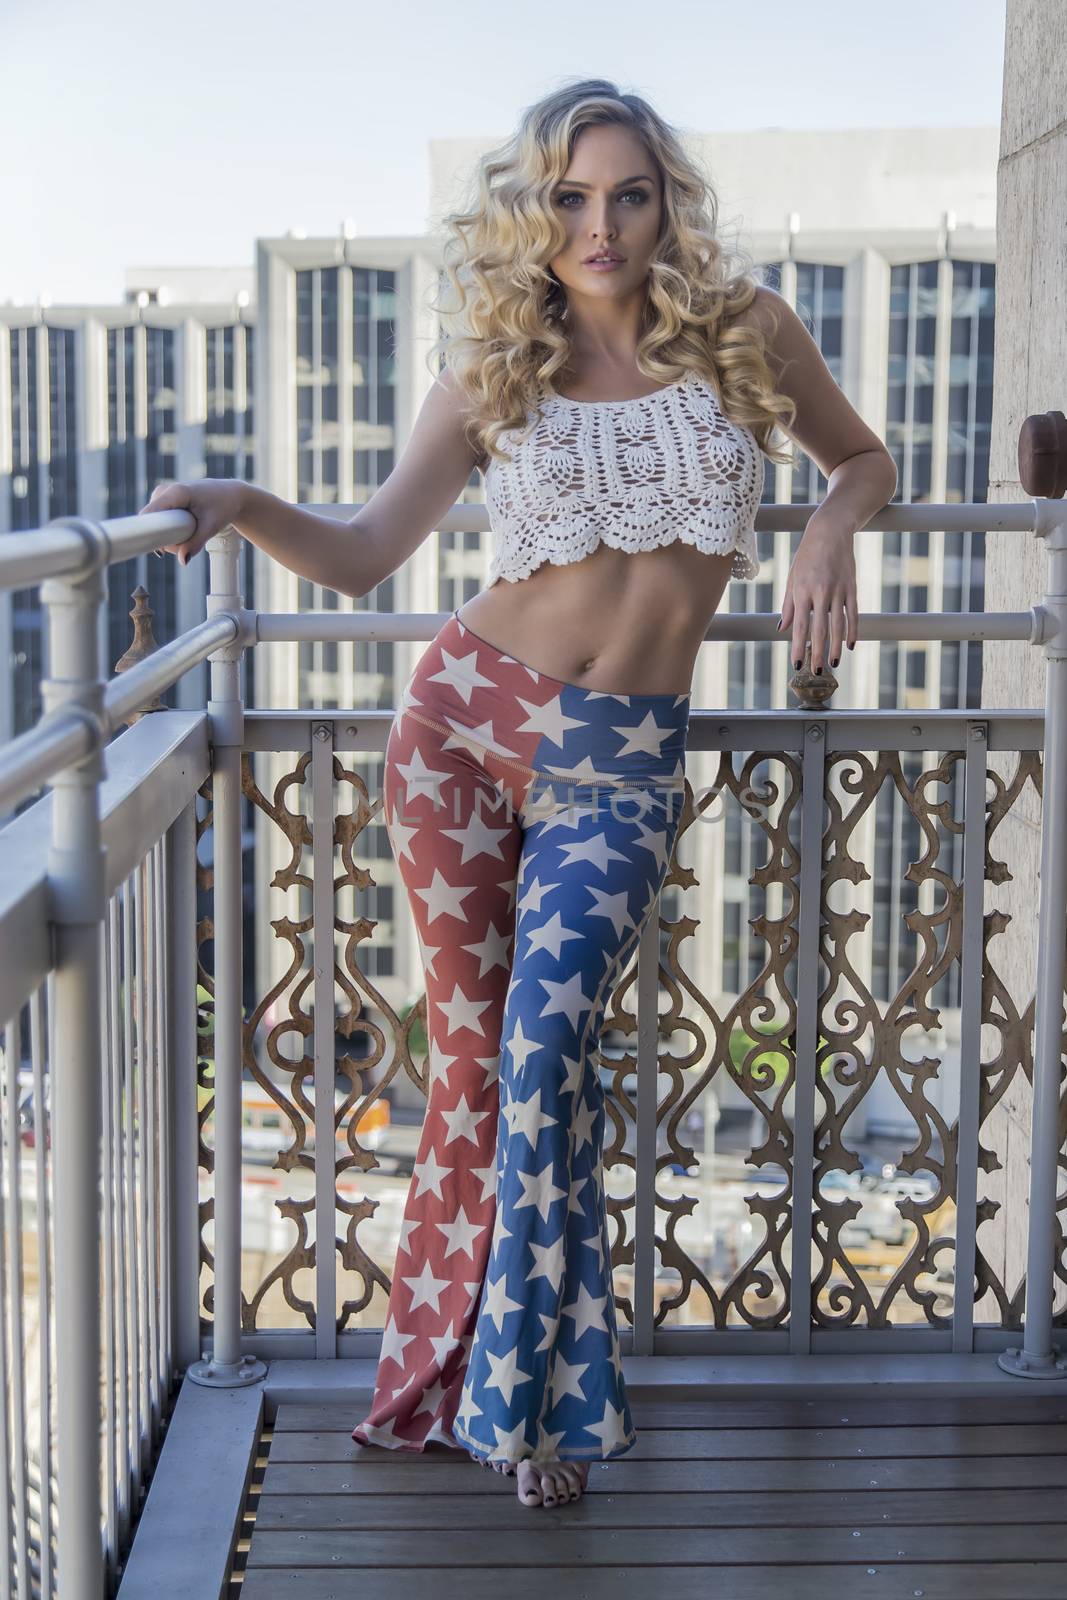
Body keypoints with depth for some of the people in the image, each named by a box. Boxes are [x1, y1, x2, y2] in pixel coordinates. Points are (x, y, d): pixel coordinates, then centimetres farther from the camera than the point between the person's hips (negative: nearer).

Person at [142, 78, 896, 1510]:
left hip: (620, 758, -1)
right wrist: (248, 507, -18)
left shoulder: (745, 331, 2)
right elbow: (363, 556, 0)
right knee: (475, 1048, 4)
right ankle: (457, 1361, 19)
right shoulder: (495, 370, 3)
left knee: (545, 1042, -16)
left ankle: (531, 1386, -2)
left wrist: (830, 533, -5)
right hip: (468, 710, 1)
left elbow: (865, 459, 17)